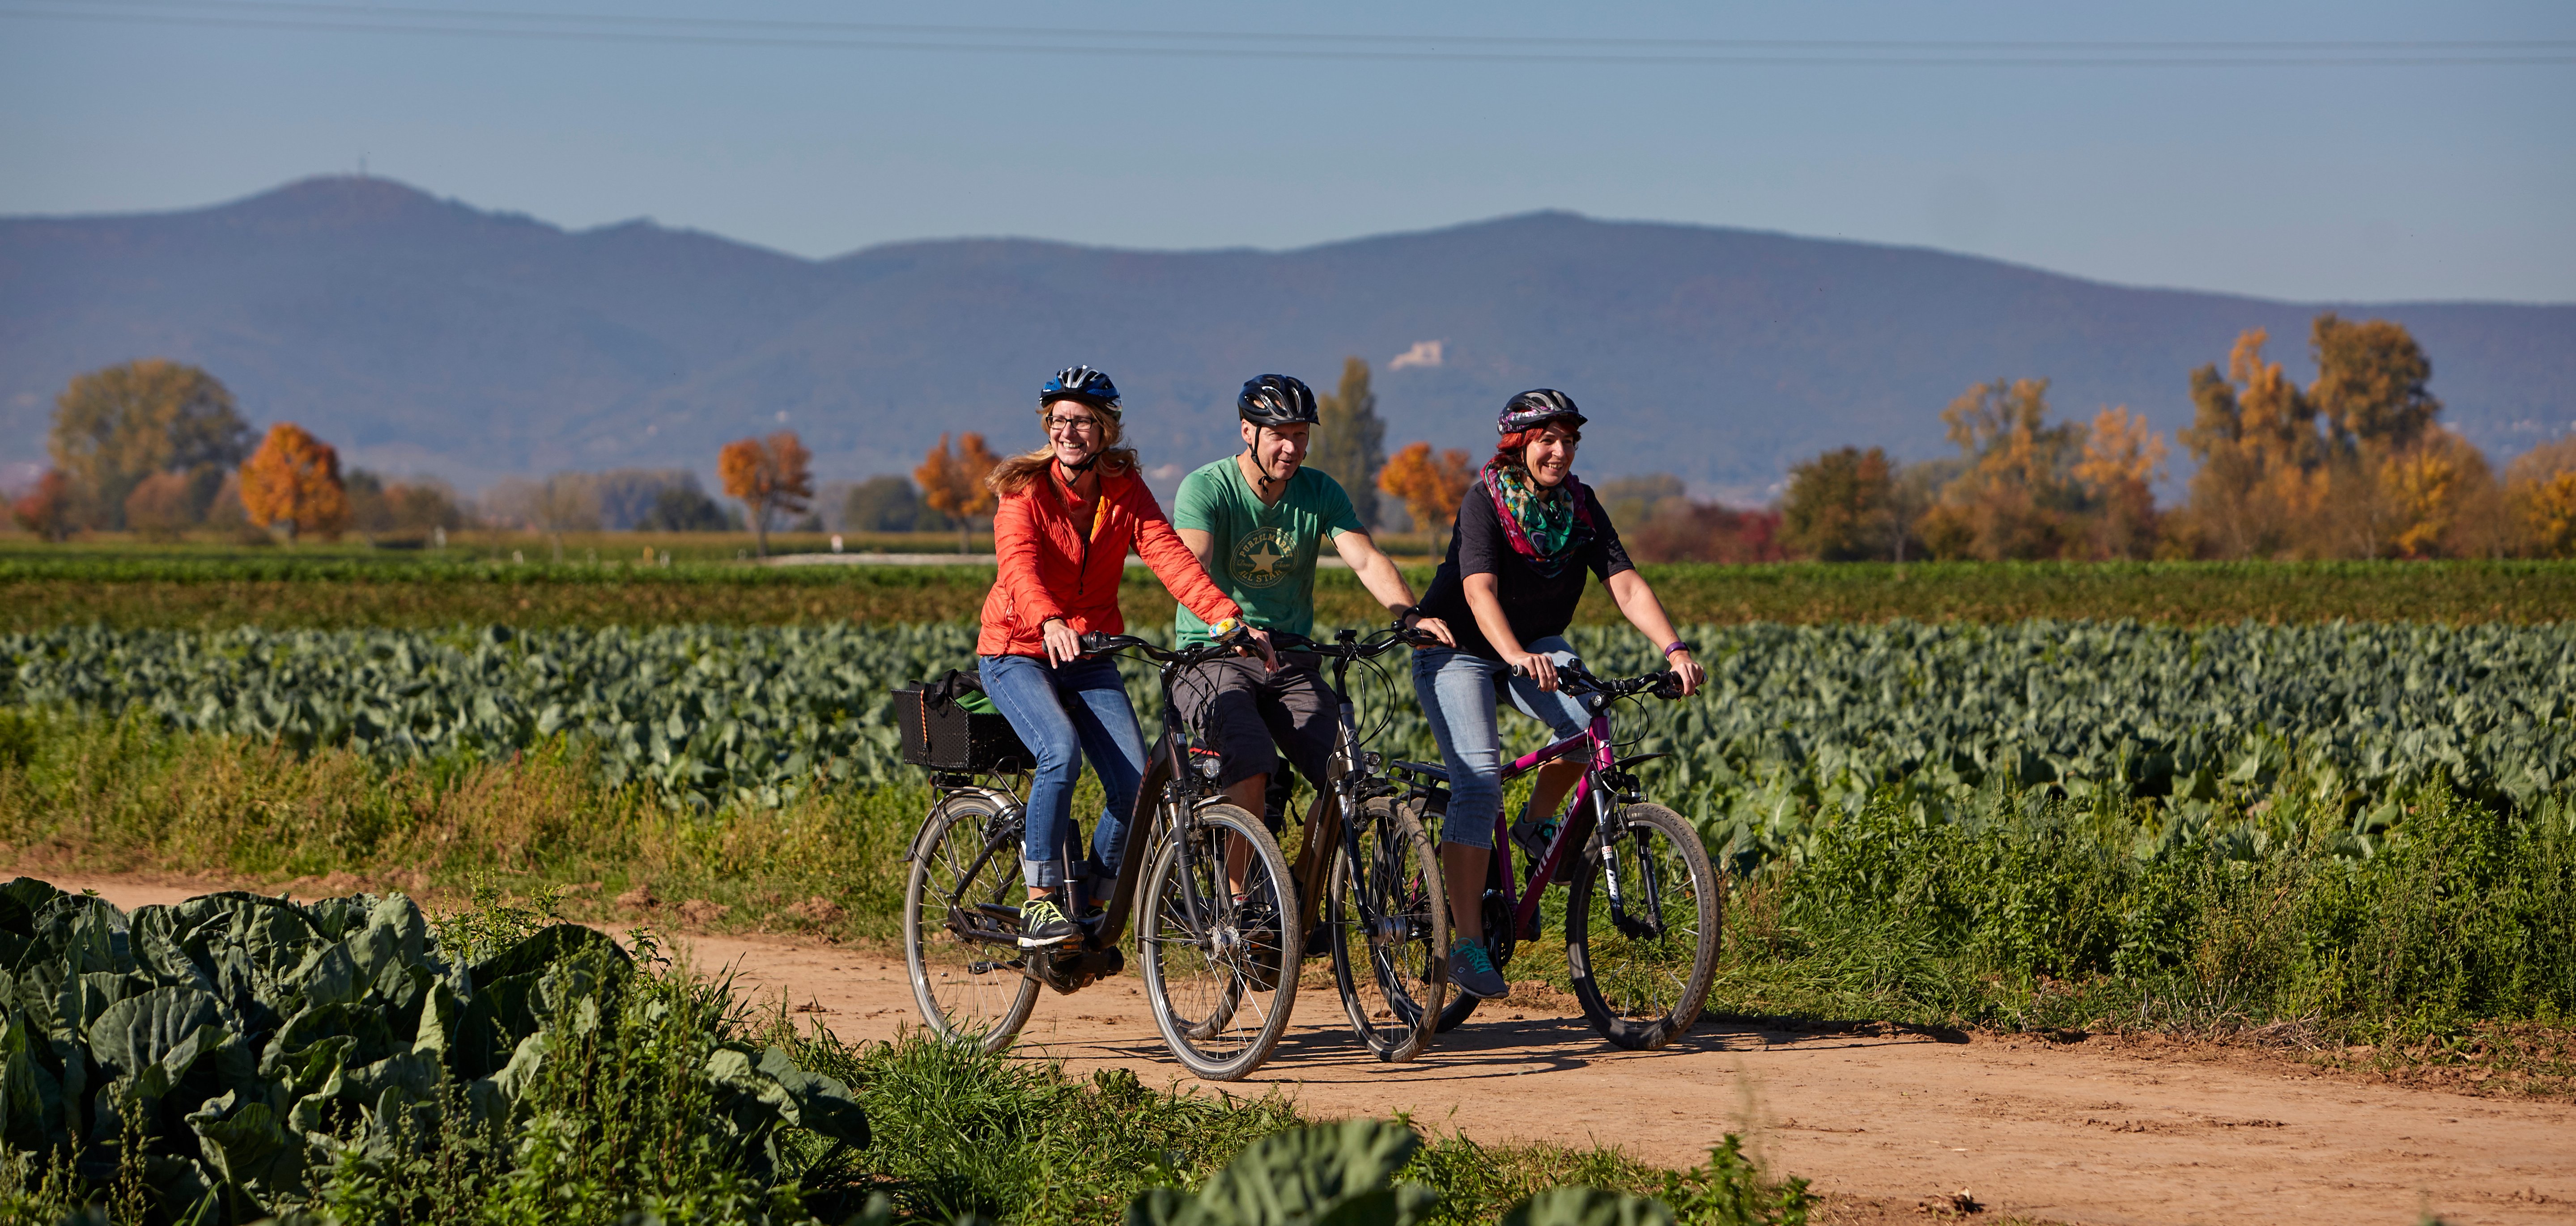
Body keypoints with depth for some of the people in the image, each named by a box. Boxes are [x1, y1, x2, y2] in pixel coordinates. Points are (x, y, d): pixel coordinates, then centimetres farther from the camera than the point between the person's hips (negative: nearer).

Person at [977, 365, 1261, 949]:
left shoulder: (1125, 491, -2)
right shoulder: (1025, 491, -14)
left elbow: (1170, 556, -16)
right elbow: (1020, 566, -32)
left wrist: (1228, 617, -34)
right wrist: (1051, 624, -53)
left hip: (1090, 657, 4)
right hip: (1018, 652, -4)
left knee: (1136, 784, -14)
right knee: (1061, 753, -31)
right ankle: (1040, 902, -20)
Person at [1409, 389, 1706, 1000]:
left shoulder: (1580, 505, -6)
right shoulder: (1484, 501, -21)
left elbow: (1625, 583, -16)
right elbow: (1480, 590, -35)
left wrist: (1675, 648, -32)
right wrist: (1516, 656, -53)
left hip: (1536, 644, 5)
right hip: (1458, 648, -5)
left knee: (1588, 719, -25)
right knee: (1478, 779, -22)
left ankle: (1538, 823, 5)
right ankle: (1468, 944, -22)